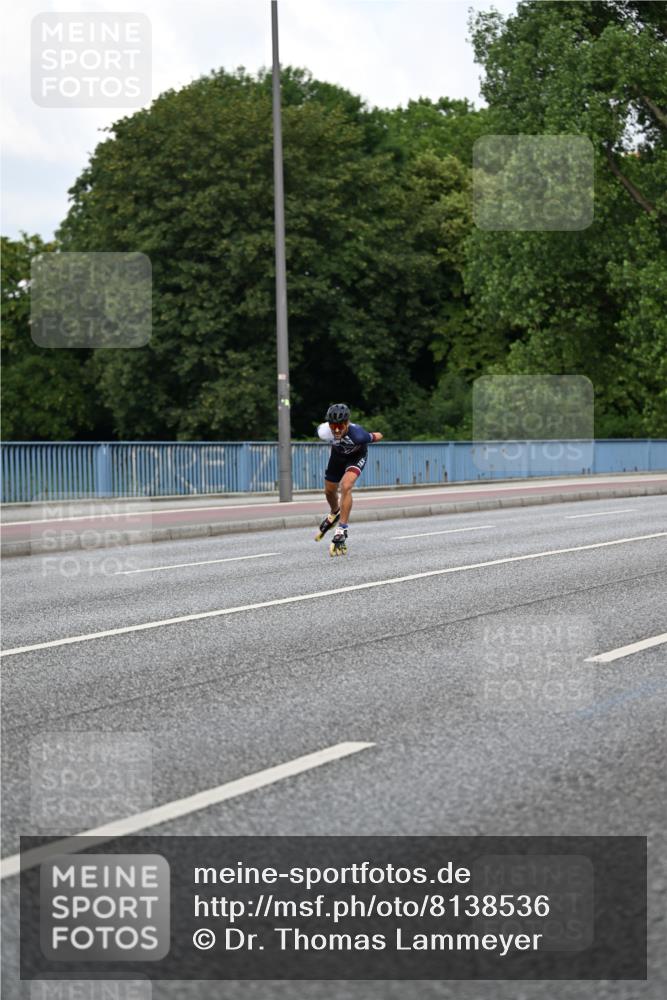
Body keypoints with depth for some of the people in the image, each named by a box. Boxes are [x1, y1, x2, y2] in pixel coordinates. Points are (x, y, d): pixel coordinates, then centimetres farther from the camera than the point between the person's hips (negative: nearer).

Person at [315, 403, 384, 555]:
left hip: (357, 455, -4)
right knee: (329, 491, 19)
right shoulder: (324, 430, -35)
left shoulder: (357, 434, -44)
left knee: (346, 487, -28)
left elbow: (378, 436, -25)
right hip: (338, 453, 4)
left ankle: (342, 531, -21)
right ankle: (334, 514, 55)